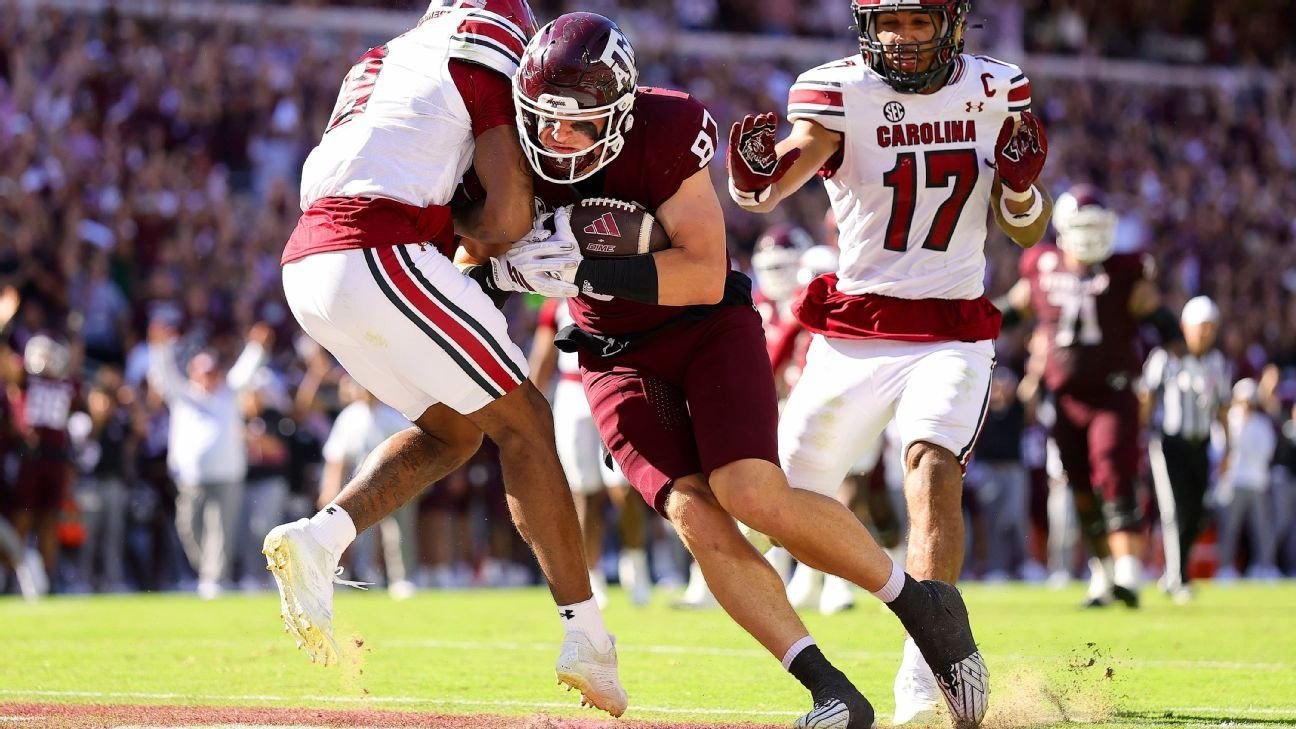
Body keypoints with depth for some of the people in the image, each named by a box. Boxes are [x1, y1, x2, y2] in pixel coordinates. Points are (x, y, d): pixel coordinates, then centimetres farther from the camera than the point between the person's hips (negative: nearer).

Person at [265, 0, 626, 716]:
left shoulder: (379, 62, 27)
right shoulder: (485, 59, 3)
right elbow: (508, 215, -3)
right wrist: (468, 230, 17)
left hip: (307, 263, 8)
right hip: (380, 255, -8)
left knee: (450, 429, 19)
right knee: (521, 422, 3)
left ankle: (316, 540, 1)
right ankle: (587, 640, 3)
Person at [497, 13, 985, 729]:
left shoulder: (665, 131, -25)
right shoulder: (517, 148, -13)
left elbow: (704, 276, -27)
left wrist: (588, 270, -36)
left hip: (708, 328, -3)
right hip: (617, 357, 3)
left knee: (753, 496, -23)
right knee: (695, 519, -16)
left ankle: (920, 603, -1)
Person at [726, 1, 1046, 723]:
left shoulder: (996, 91, 1)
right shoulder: (839, 89, -9)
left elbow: (1027, 232, 9)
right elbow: (800, 150, -29)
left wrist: (1021, 181, -13)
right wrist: (755, 176, -52)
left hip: (953, 331, -1)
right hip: (854, 331, 1)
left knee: (933, 468, -25)